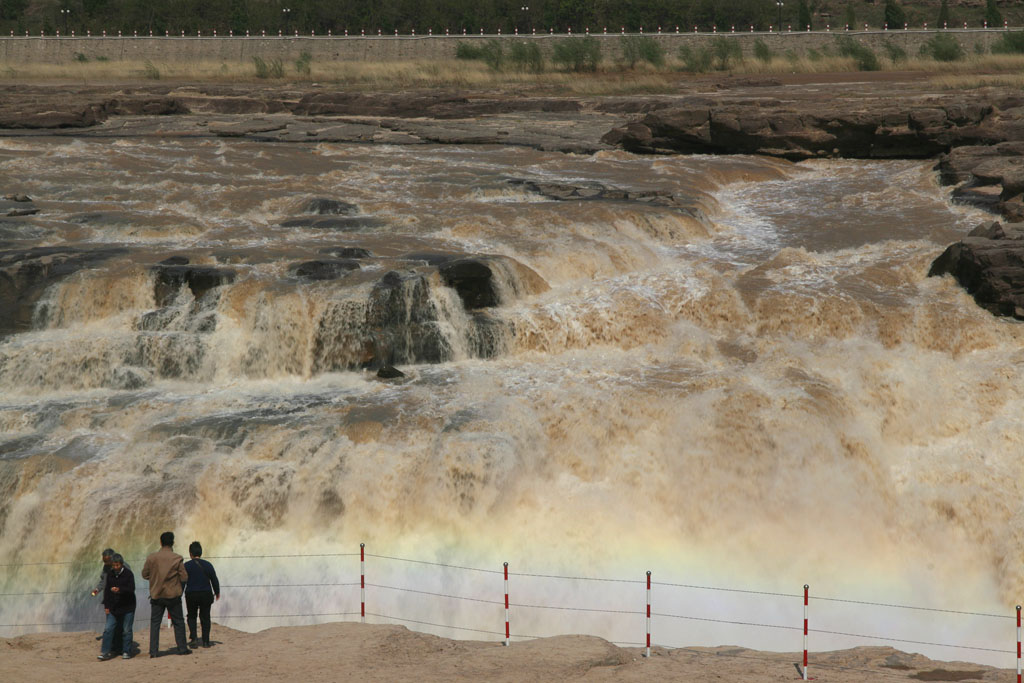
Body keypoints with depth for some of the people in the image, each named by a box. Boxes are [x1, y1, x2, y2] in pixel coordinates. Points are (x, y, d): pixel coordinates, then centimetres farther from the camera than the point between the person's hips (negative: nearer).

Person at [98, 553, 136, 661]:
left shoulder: (128, 574, -9)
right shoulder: (110, 574, 5)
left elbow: (131, 589, -18)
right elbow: (106, 590, 10)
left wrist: (119, 590, -35)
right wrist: (106, 605, 5)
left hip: (127, 607, -4)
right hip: (113, 607, 4)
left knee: (126, 630, 2)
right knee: (108, 629, -4)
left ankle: (127, 652, 13)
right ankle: (105, 652, -3)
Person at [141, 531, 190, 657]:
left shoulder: (151, 558, -4)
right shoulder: (177, 558, -9)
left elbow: (145, 574, 3)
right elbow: (184, 578, -7)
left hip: (156, 595, 1)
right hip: (173, 595, -1)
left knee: (155, 623, 5)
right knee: (178, 622, 11)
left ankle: (153, 650, -1)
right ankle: (182, 648, 13)